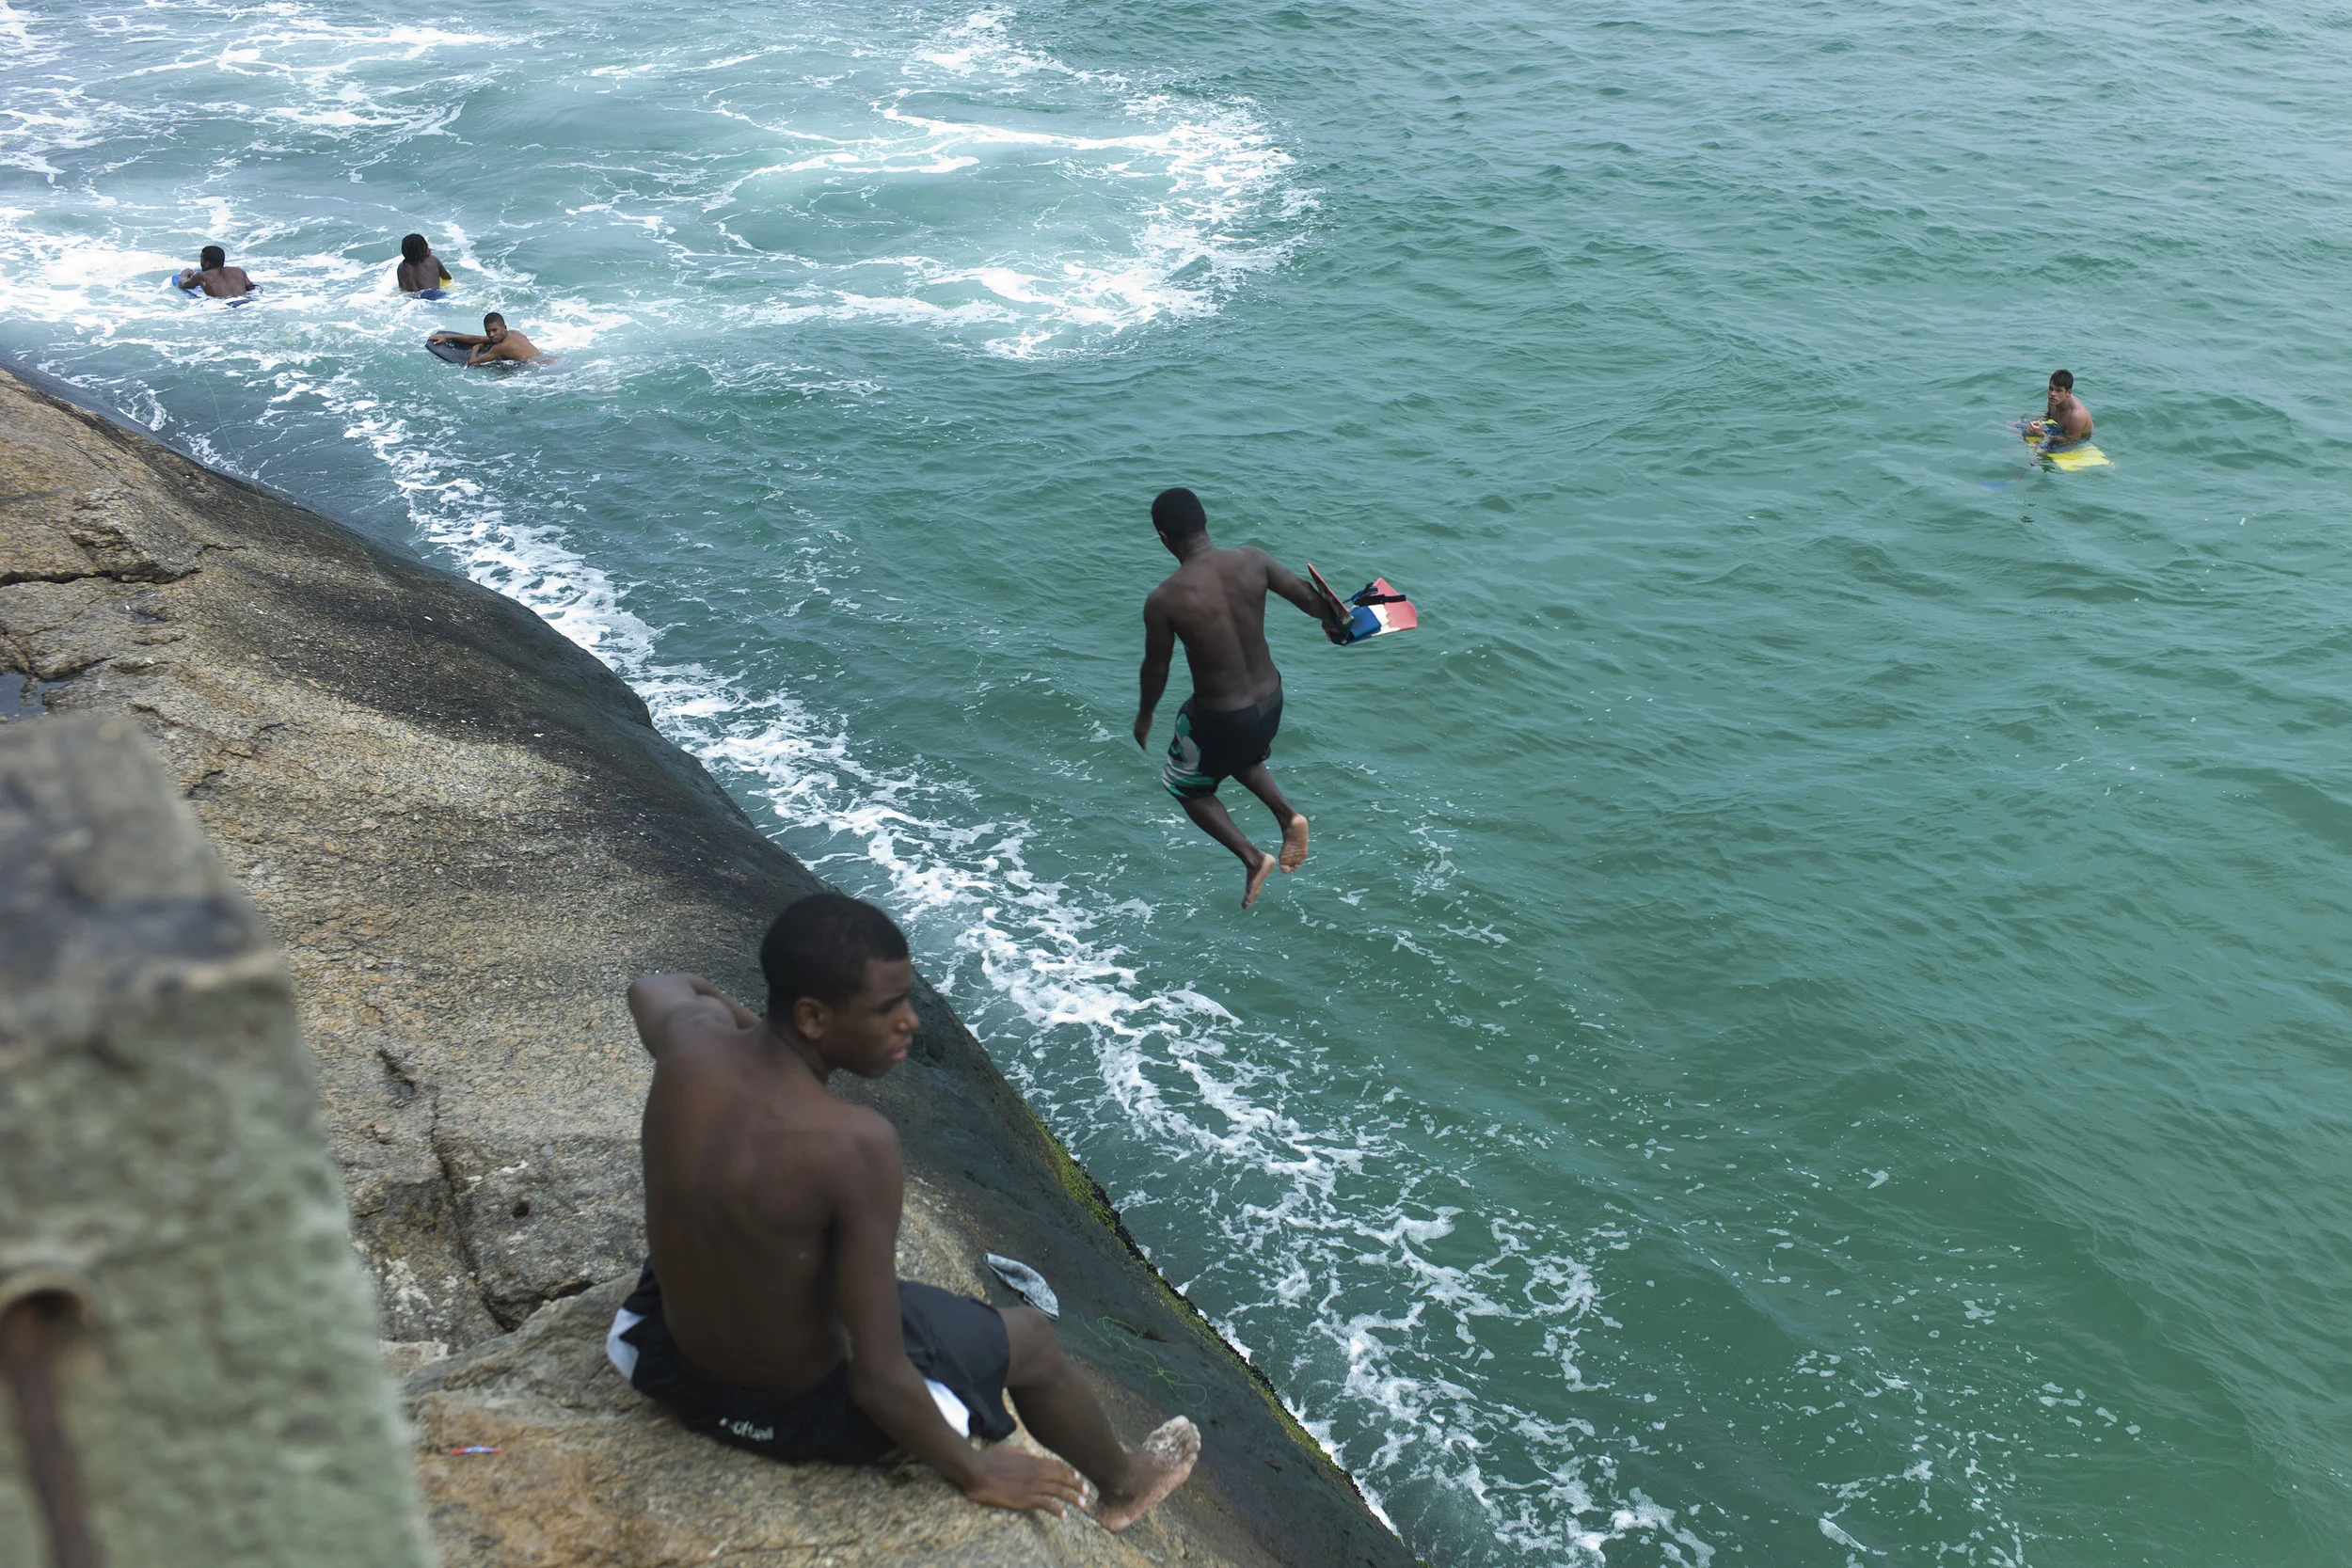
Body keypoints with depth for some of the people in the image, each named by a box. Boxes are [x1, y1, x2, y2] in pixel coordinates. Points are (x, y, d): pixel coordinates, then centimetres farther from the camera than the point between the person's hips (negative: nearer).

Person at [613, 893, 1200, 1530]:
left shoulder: (691, 1039, -18)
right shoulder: (854, 1145, -36)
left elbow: (653, 989, 11)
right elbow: (878, 1382, -29)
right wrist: (975, 1473, -12)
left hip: (675, 1365, 5)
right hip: (804, 1411, -5)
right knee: (1030, 1335, 19)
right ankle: (1122, 1486, 47)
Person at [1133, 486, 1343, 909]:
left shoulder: (1163, 601, -24)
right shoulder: (1252, 562, -15)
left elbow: (1156, 670, -10)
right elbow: (1310, 598, -4)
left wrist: (1144, 717, 9)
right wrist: (1334, 623, 19)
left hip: (1219, 718, -5)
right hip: (1270, 699, 5)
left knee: (1190, 789, 25)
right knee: (1241, 757, 38)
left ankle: (1252, 857, 13)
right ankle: (1287, 815, 18)